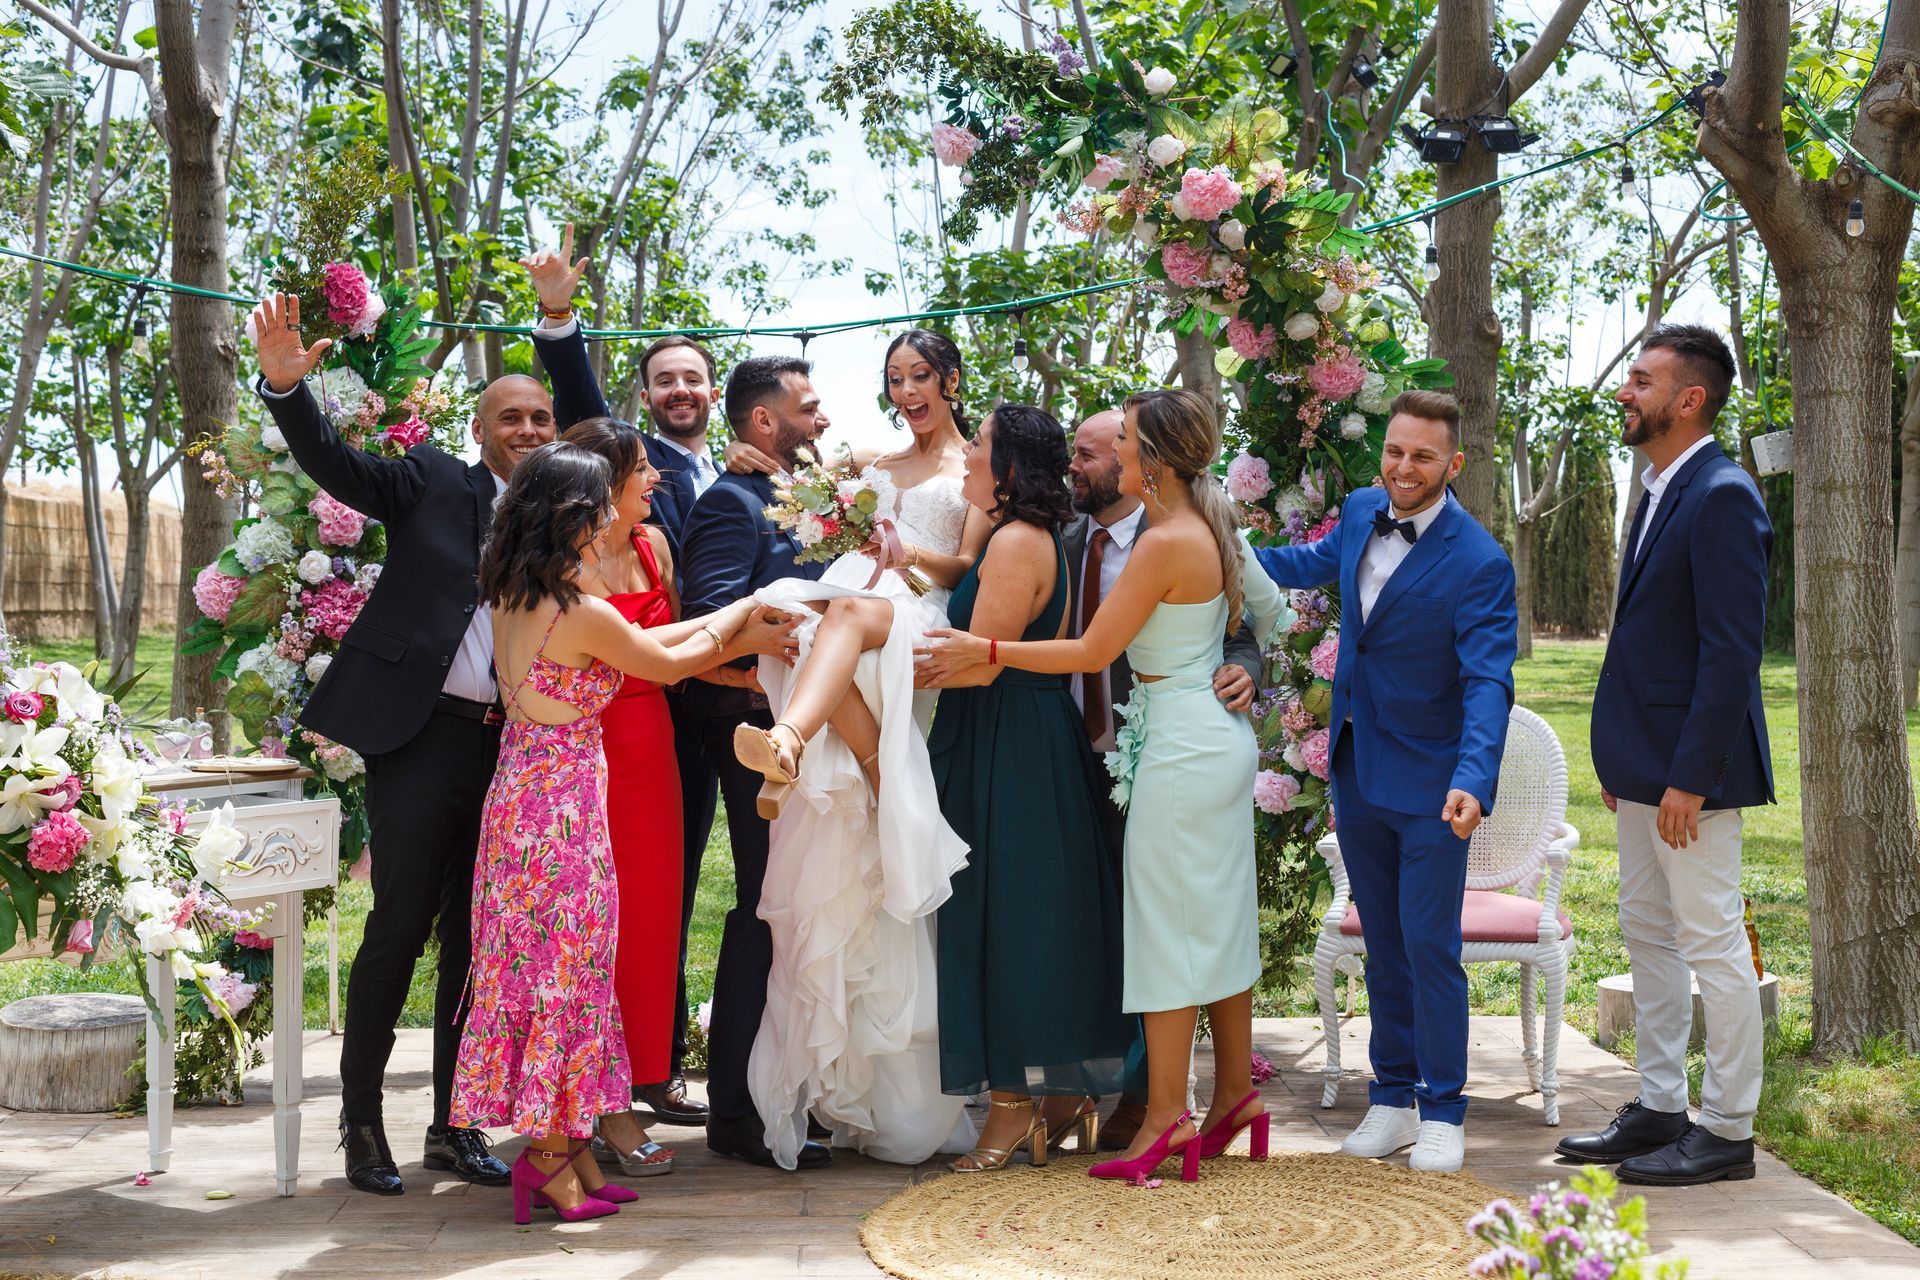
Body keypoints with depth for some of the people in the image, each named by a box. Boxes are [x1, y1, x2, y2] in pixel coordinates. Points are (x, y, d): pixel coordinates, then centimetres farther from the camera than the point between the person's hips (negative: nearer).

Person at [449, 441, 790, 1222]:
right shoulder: (582, 613, -19)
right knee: (564, 966, 1)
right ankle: (551, 1152, 9)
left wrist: (725, 625, 18)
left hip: (520, 793, 9)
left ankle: (567, 1151, 20)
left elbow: (629, 646, 13)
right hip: (564, 800, -9)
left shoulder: (510, 600, 6)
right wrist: (739, 616, 14)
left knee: (535, 961, 12)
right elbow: (667, 665, -3)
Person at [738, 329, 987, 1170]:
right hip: (855, 605, 6)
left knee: (852, 612, -40)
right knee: (807, 610, -32)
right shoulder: (874, 470, 32)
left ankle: (790, 743, -67)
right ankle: (877, 773, -36)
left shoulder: (978, 464, 16)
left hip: (925, 625, -6)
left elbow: (969, 567, 6)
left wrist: (907, 553, -12)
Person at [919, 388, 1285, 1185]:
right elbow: (1265, 605, 23)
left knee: (1167, 920, -4)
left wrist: (985, 651, -11)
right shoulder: (1212, 529, 8)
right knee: (1217, 918, 14)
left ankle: (1166, 1118, 1)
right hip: (1217, 737, 10)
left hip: (1182, 745, -10)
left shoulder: (1166, 543, -18)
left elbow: (1092, 651, -16)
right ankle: (1236, 1094, 22)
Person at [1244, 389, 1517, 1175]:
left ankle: (1442, 1114, 12)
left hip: (1429, 782, -6)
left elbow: (1487, 683, -25)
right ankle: (1392, 1100, 24)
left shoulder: (1479, 564, -19)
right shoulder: (1362, 512, 2)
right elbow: (1313, 561, 23)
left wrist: (1472, 780, -38)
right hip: (1356, 770, 6)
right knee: (1382, 945, 14)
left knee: (1430, 947, -2)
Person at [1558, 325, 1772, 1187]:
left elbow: (1732, 652, -20)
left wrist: (1690, 777, -21)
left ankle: (1727, 1131, 10)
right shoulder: (1661, 492, 13)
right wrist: (1622, 758, 16)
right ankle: (1659, 1110, 26)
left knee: (1712, 943, 0)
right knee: (1647, 934, 15)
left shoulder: (1723, 498, -16)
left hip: (1690, 767, -10)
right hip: (1643, 765, 10)